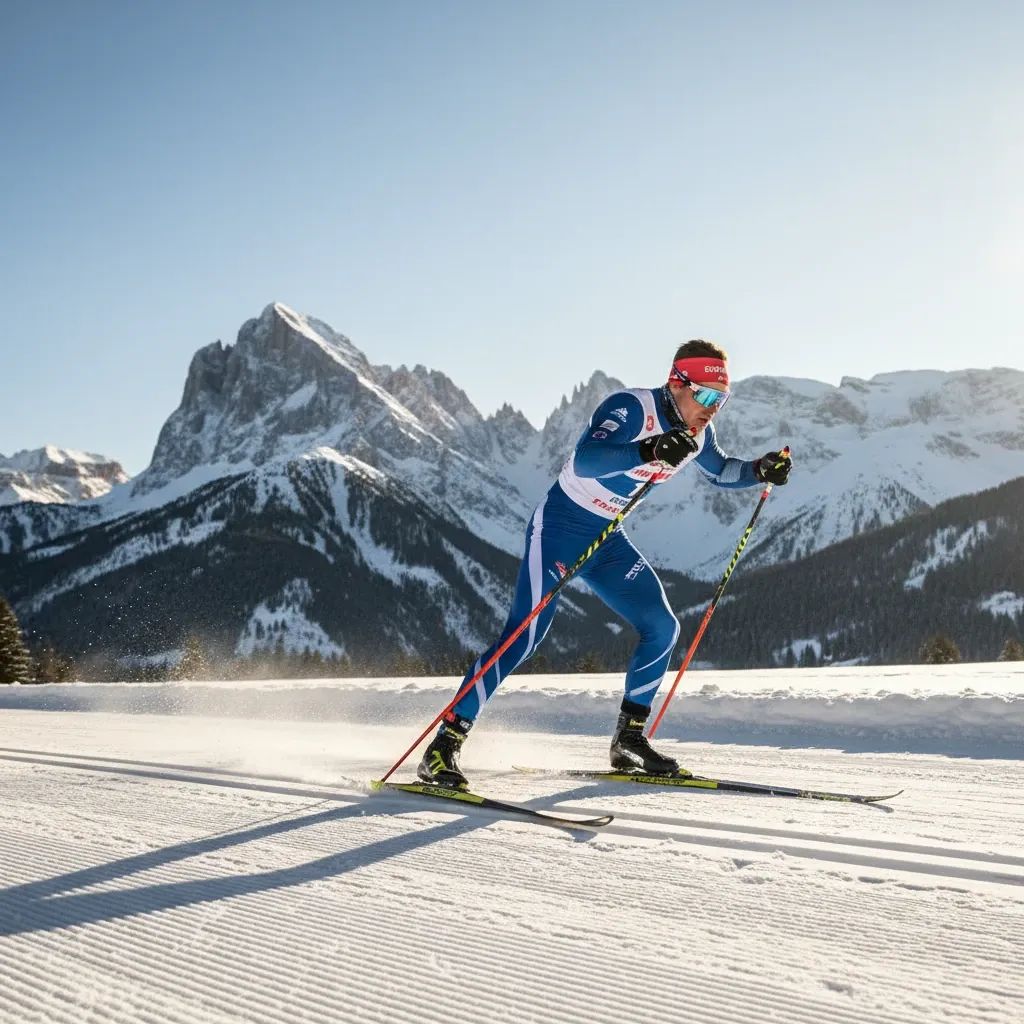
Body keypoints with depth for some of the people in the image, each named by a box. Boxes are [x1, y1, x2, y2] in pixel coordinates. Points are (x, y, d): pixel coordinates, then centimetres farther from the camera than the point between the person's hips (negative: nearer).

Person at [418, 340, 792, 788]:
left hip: (608, 540, 8)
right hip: (560, 526, -8)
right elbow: (584, 462, -38)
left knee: (662, 628, 0)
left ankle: (629, 740, 15)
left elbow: (721, 471, 23)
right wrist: (646, 452, -53)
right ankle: (444, 744, -13)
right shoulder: (631, 408, -22)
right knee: (526, 633, -17)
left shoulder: (696, 431, 2)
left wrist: (759, 470, 3)